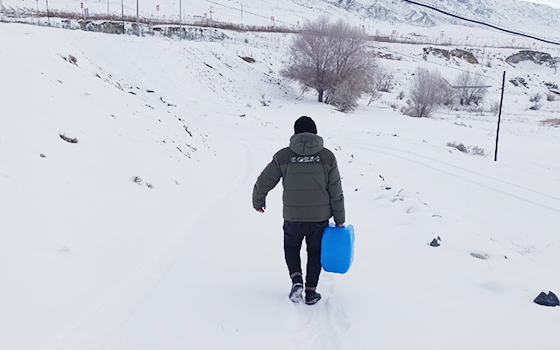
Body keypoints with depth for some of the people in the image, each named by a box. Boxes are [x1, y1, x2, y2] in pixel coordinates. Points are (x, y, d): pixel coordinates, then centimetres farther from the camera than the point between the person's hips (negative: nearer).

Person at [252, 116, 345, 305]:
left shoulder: (283, 156, -5)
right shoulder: (327, 156, -3)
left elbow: (263, 182, 1)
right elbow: (336, 192, -2)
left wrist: (257, 202, 21)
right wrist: (339, 220, 7)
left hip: (293, 217, 0)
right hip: (320, 217, 1)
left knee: (291, 247, 24)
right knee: (315, 253, 19)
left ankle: (296, 280, 4)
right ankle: (311, 293, 21)